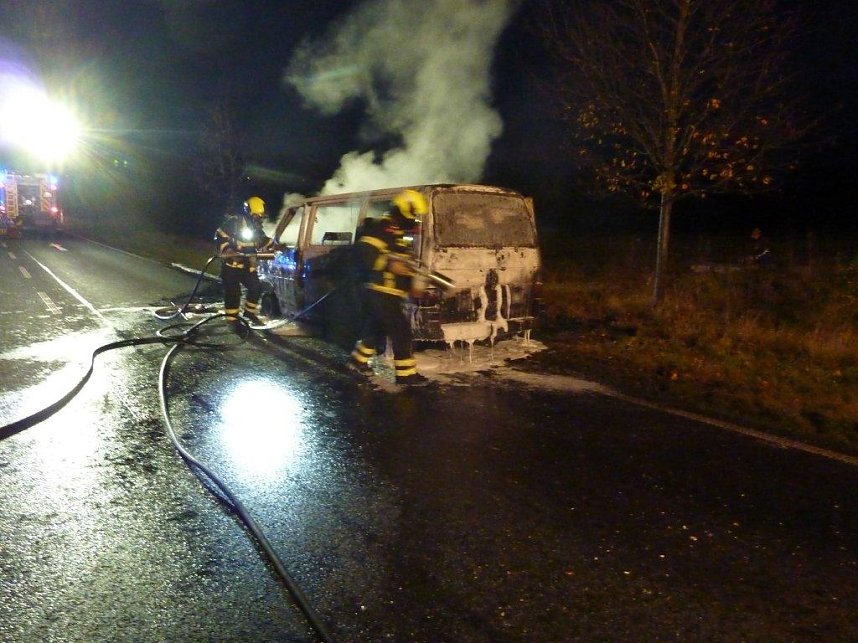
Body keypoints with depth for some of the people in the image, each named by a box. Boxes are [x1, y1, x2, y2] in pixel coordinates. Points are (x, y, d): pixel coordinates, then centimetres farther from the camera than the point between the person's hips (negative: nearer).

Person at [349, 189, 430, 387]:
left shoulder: (399, 232, 19)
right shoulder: (382, 227, -13)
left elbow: (402, 261, 26)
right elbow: (362, 253, -24)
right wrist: (389, 265, -30)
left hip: (387, 293, 10)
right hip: (382, 292, -10)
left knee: (376, 328, 21)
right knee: (402, 331, -8)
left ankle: (358, 360, 37)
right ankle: (406, 373, -2)